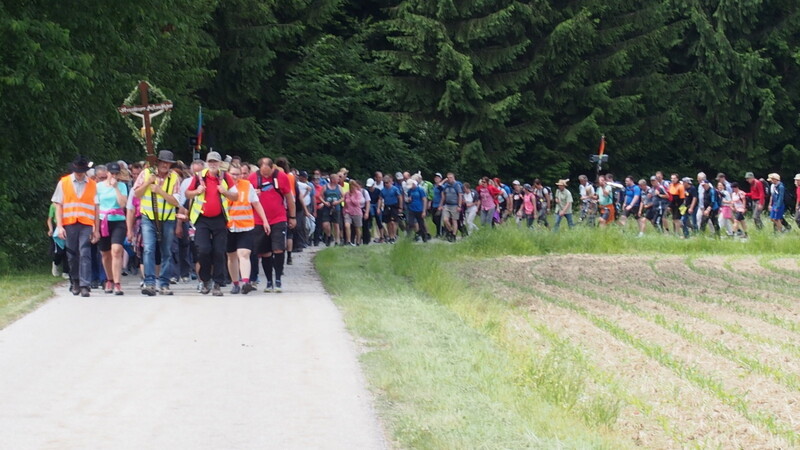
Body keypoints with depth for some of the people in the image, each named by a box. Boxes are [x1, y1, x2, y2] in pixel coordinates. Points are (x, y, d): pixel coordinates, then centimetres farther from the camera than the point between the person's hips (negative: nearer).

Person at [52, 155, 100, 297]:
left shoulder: (92, 185, 9)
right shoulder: (63, 183, 8)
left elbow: (96, 208, 9)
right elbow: (58, 206, 7)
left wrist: (96, 230, 4)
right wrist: (59, 226, -3)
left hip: (86, 225, -1)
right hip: (69, 225, 1)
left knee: (85, 254, -12)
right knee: (72, 255, 5)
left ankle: (85, 285, -16)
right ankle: (75, 282, 20)